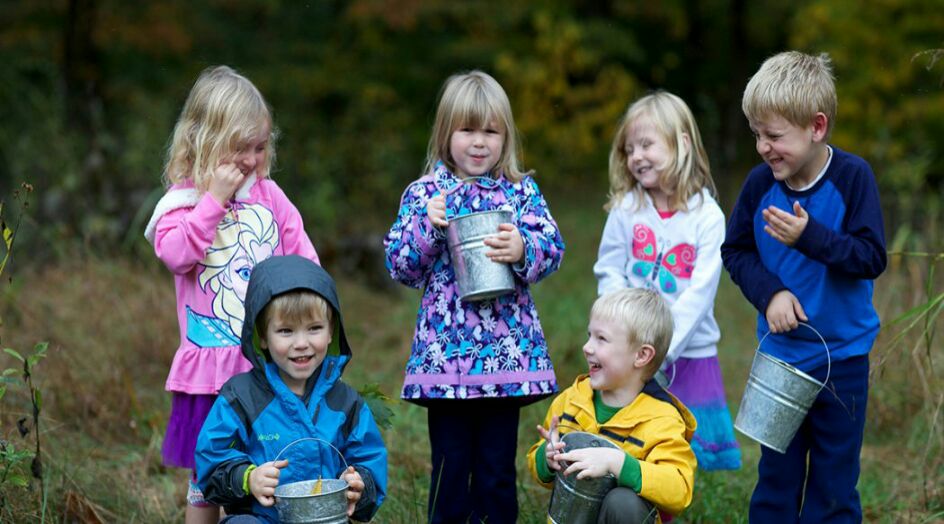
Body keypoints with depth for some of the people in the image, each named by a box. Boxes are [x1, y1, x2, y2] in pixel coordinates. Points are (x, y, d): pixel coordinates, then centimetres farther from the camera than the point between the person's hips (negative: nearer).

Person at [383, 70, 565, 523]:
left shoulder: (522, 190, 7)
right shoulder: (424, 194, 4)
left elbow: (552, 248, -2)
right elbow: (399, 266, 1)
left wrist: (523, 248, -22)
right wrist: (426, 226, -15)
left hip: (507, 351, 1)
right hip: (445, 351, -1)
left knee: (498, 468, 7)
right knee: (450, 466, 3)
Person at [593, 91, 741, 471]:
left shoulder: (708, 217, -7)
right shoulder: (626, 209, -2)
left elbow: (700, 293, -11)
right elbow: (608, 274, 1)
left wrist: (663, 349, -18)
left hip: (688, 353, -1)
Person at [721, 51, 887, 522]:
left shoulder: (852, 177, -16)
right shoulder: (760, 183, -8)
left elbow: (871, 258, -19)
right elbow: (735, 250, 1)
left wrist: (810, 236, -31)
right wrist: (770, 292, -16)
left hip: (842, 358, -3)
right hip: (779, 354, 3)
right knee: (776, 480, 13)